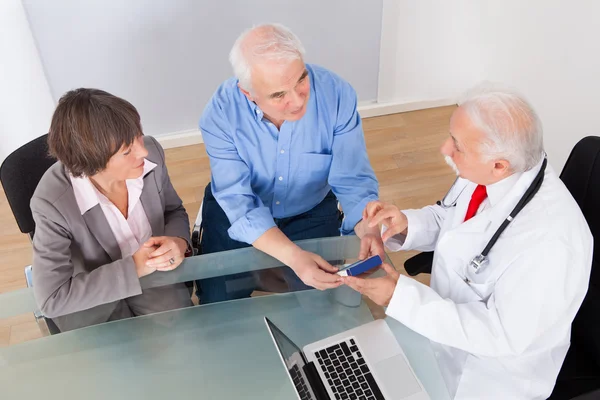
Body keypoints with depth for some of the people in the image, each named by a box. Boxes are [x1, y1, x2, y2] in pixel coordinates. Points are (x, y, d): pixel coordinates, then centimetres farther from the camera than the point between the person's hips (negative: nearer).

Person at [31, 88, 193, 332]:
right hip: (91, 297, -2)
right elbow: (52, 298, -24)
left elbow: (174, 211, 0)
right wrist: (133, 268, -28)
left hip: (153, 273, 3)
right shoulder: (53, 203, -29)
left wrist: (179, 241, -22)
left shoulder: (151, 153, -19)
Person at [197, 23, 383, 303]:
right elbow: (241, 204, -29)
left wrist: (368, 231, -42)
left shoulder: (337, 94, -25)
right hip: (237, 213, 0)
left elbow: (353, 180, -21)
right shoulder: (220, 114, -26)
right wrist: (293, 256, -45)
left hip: (312, 212, 1)